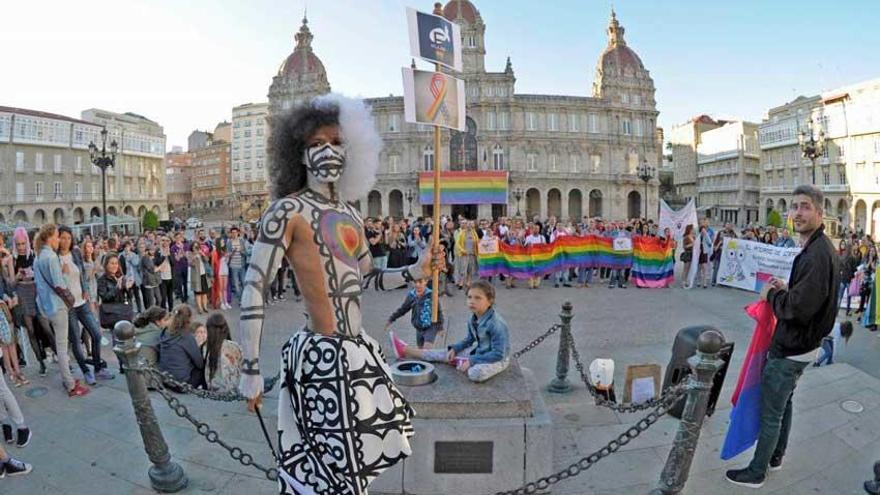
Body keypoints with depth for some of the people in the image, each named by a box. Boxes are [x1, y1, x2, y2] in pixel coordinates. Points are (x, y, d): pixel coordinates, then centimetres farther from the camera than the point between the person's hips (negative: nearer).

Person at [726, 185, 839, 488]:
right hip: (796, 344, 10)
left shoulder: (816, 255, -25)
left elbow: (799, 306, -30)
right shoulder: (819, 248, 8)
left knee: (770, 413, 3)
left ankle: (756, 472, 16)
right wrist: (786, 290, 3)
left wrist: (772, 294, -13)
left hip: (790, 349, -10)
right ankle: (776, 456, 41)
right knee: (783, 403, 24)